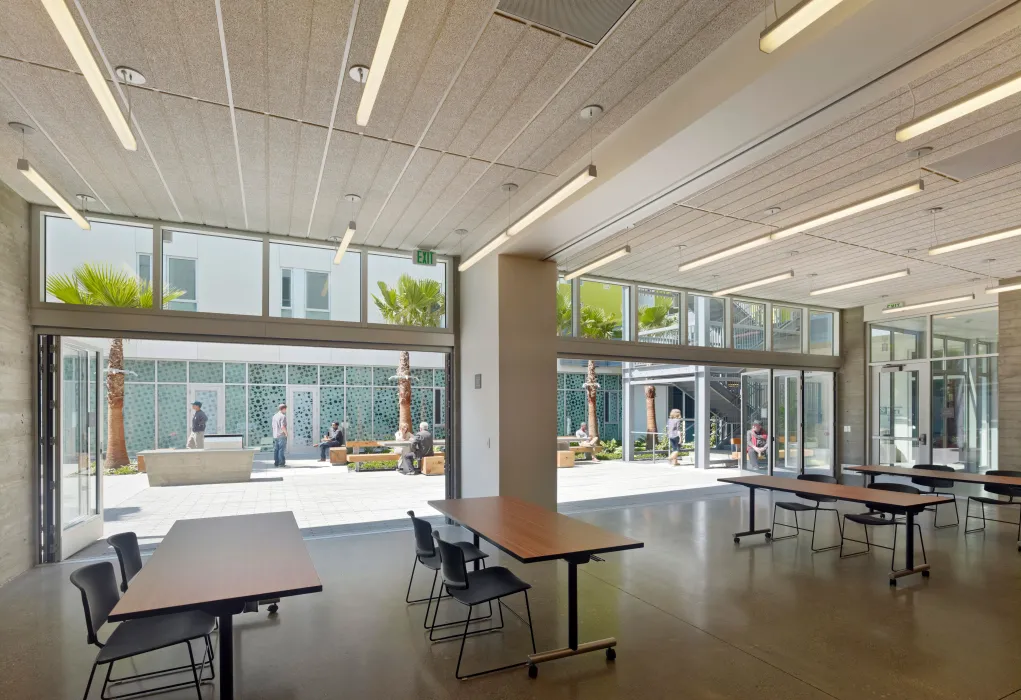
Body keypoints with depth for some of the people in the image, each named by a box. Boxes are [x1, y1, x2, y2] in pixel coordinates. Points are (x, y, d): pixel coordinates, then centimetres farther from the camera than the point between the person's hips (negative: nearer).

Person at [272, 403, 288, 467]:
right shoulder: (283, 416, -14)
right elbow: (282, 427, -21)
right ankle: (281, 463, -1)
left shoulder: (274, 416, 10)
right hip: (281, 435, -7)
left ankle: (276, 463, 14)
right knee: (281, 450, -3)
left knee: (276, 450, 10)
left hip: (275, 435, 7)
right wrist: (286, 433, -9)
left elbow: (273, 426, 14)